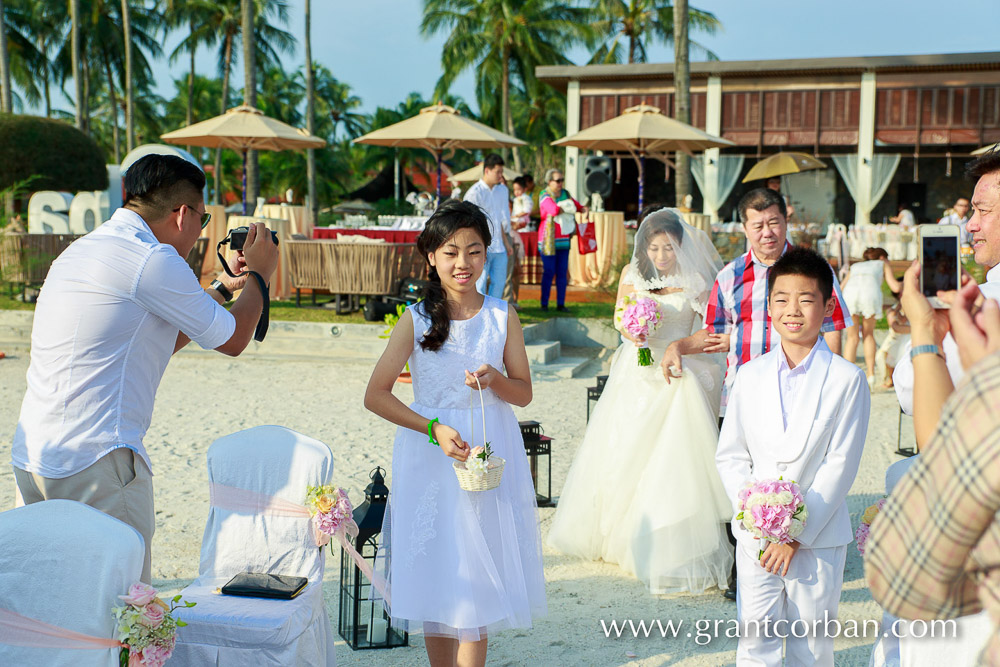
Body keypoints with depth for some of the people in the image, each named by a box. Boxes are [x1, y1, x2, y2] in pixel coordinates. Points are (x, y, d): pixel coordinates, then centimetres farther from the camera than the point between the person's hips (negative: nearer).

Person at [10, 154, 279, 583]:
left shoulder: (80, 251, 18)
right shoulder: (153, 260, -12)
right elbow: (231, 339, 0)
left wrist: (225, 286, 35)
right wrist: (258, 276, 17)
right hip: (95, 462, -10)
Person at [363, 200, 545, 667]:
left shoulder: (502, 316, 2)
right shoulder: (416, 320, -4)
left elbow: (524, 393, 7)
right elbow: (375, 395, -4)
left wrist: (494, 379, -15)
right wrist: (434, 429, -15)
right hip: (431, 461, -1)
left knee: (477, 578, 1)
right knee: (436, 579, 5)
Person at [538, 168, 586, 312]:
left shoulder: (565, 194, 13)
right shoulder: (545, 196, -9)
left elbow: (576, 205, 32)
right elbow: (554, 209, -28)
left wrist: (582, 209, 10)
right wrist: (567, 208, -11)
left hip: (564, 239, 6)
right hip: (549, 239, -6)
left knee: (563, 272, 5)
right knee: (549, 272, -4)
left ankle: (561, 304, 10)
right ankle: (544, 304, 4)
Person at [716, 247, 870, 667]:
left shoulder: (847, 380, -6)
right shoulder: (750, 375, 4)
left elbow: (840, 466, -9)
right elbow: (730, 455, 6)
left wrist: (797, 535, -12)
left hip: (819, 538, -2)